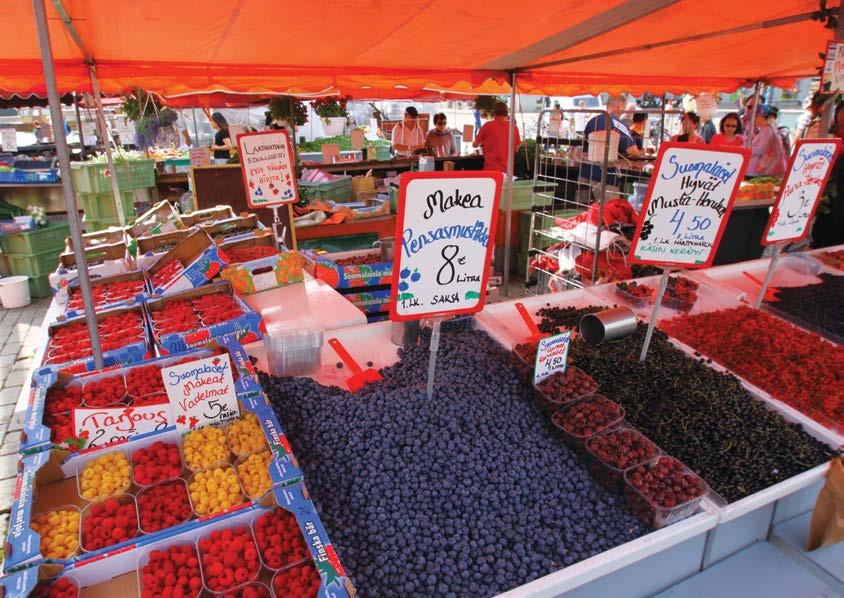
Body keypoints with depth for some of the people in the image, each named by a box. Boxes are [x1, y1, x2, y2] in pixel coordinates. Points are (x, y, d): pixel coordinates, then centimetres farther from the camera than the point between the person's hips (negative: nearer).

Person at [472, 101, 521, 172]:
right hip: (508, 169, 3)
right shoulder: (514, 126, 3)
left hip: (491, 168, -3)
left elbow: (475, 144, 7)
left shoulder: (487, 125, -3)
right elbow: (516, 148, 13)